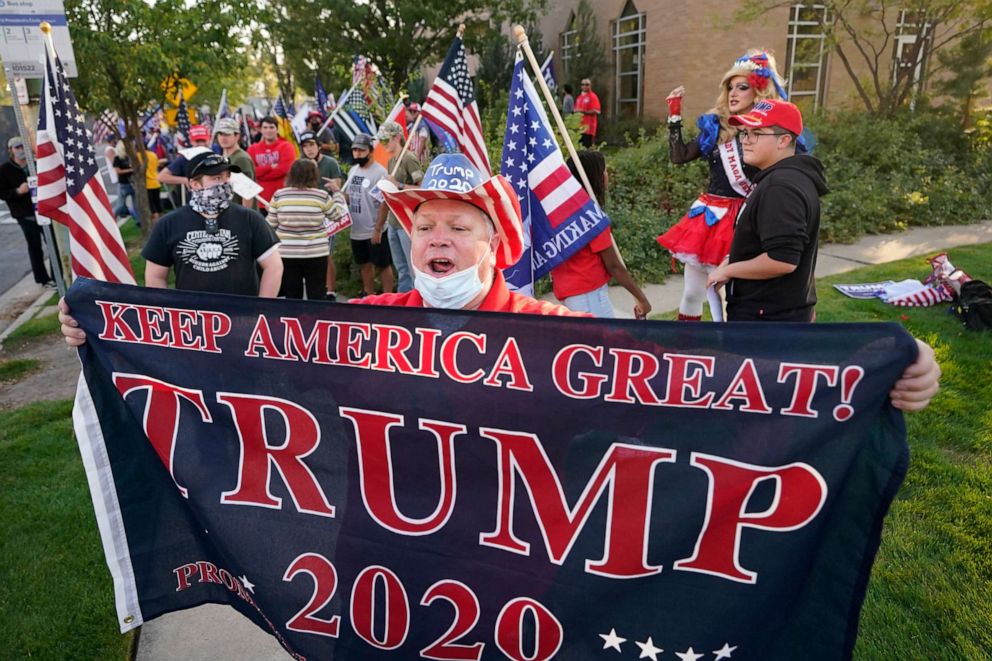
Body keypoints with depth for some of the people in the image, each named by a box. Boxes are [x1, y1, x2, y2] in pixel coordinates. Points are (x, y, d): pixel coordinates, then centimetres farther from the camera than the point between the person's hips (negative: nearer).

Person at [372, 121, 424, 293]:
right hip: (393, 223, 9)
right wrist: (378, 228, 19)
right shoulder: (391, 161, 16)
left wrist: (398, 185, -21)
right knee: (401, 268, 14)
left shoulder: (409, 159, -9)